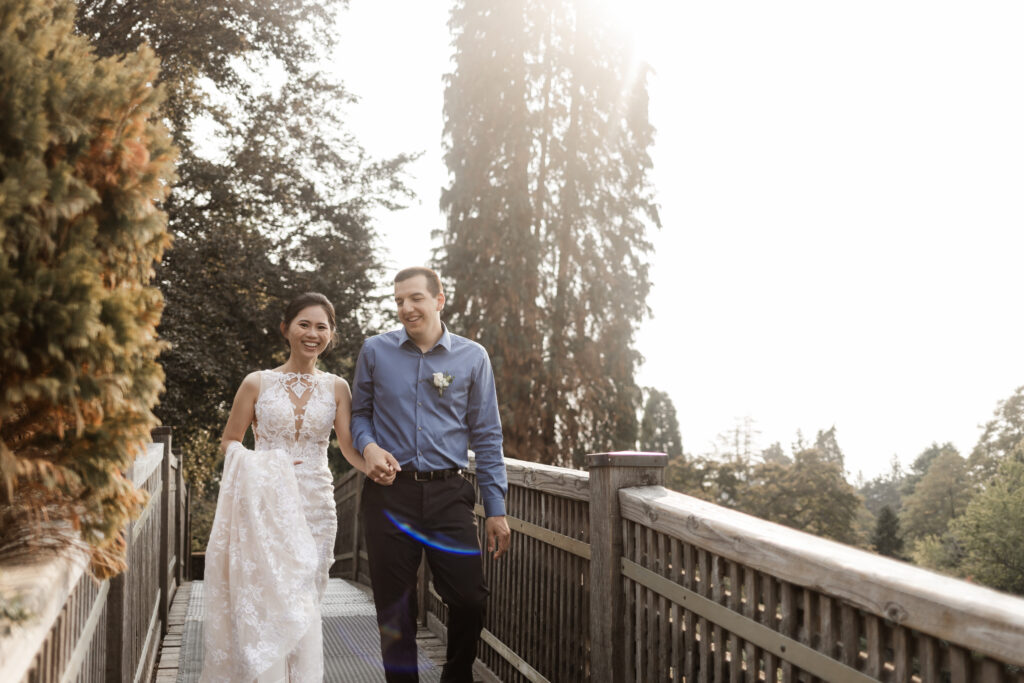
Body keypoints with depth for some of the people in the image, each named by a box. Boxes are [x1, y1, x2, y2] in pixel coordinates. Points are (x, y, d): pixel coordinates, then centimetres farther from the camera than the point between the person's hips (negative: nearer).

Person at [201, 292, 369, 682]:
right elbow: (229, 442, 8)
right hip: (264, 504, -1)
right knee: (266, 602, -6)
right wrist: (253, 463, -13)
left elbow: (350, 446, -4)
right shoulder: (257, 383, 4)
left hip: (313, 507, 1)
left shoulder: (336, 388, 7)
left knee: (304, 605, 2)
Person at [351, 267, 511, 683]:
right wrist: (368, 446, -8)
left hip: (448, 494, 0)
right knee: (394, 607, 5)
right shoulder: (375, 351, 5)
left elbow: (486, 437, 6)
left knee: (469, 598, -4)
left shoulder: (472, 357, 4)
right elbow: (359, 413, 16)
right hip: (389, 492, 0)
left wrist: (496, 509, 1)